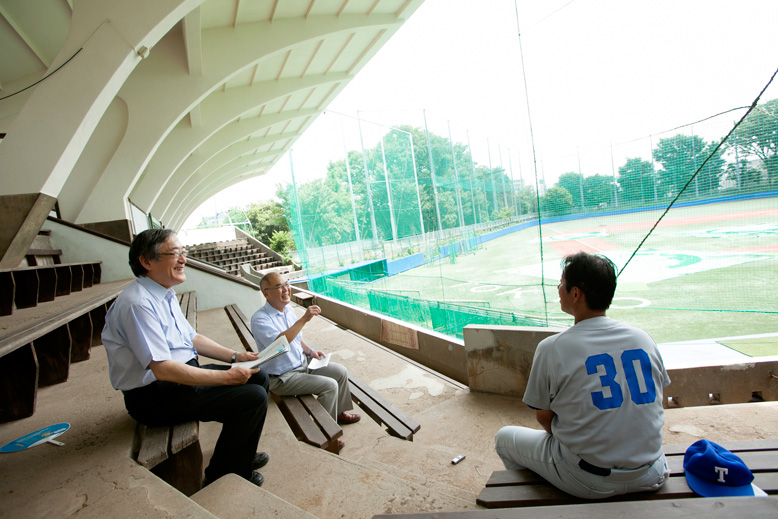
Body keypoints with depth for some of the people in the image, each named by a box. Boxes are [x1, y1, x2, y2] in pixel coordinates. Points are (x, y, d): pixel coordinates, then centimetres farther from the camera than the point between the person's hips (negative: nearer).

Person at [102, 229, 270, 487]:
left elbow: (191, 337, 17)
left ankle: (240, 455, 24)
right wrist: (227, 376, -24)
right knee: (253, 397, -20)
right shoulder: (138, 303, -23)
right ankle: (222, 476, 4)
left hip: (185, 373, 10)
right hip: (154, 397, -10)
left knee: (259, 377, 7)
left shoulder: (165, 295, 10)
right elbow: (163, 369, -28)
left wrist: (235, 356, 5)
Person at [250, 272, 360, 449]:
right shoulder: (260, 319, -23)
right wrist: (304, 319, -43)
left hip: (303, 363, 8)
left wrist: (310, 351, 2)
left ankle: (339, 412, 23)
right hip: (282, 377, -8)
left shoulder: (288, 309, 3)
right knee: (329, 385, -20)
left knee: (341, 372, 2)